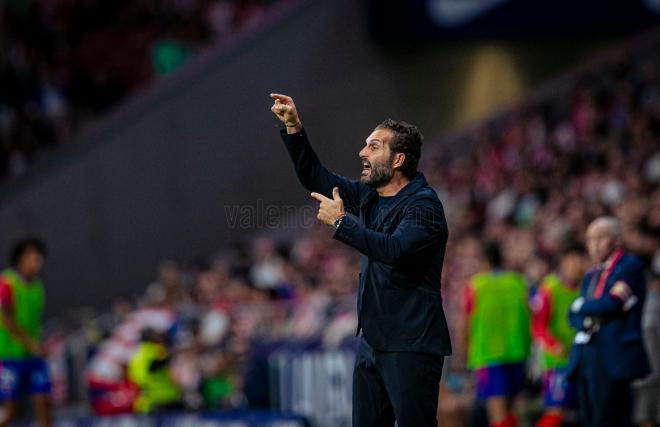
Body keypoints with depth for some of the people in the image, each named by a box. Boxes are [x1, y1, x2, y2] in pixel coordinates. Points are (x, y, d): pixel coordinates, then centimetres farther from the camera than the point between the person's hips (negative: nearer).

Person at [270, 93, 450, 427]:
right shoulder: (369, 196, 13)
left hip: (410, 346, -9)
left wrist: (342, 222, -22)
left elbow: (396, 249, -29)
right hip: (372, 342, 9)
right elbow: (315, 178, 21)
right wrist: (294, 128, 11)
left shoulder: (423, 205, -13)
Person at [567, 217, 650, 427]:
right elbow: (574, 316, 17)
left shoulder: (630, 265, -2)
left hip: (613, 358, -8)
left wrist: (582, 306, 1)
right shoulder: (591, 276, 23)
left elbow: (612, 303, -15)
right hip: (586, 359, 8)